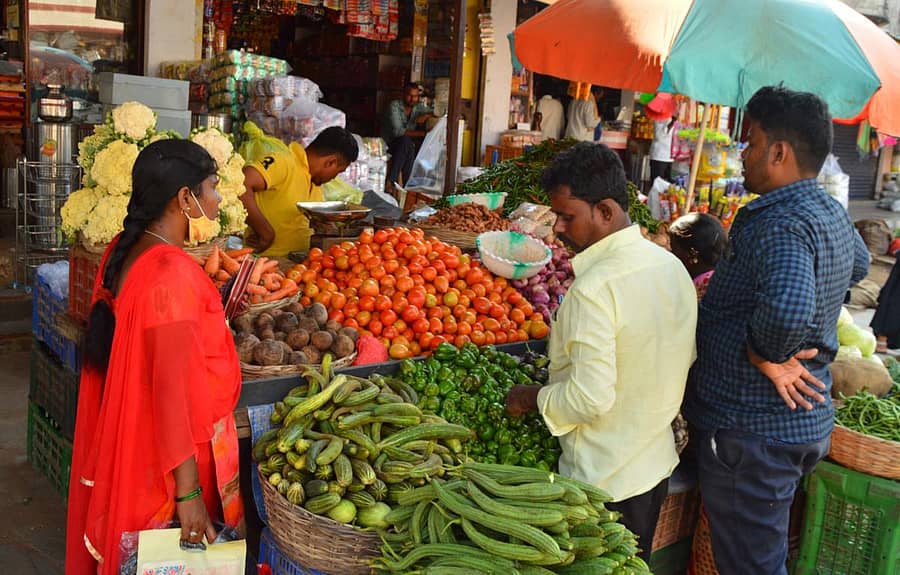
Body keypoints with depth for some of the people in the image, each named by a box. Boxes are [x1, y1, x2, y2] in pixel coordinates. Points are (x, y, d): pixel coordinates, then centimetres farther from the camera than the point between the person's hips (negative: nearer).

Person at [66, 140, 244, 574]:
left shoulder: (122, 251, 2)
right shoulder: (172, 273, -25)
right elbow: (174, 388, -26)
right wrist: (189, 491, -23)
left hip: (126, 440, 8)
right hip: (172, 458, -8)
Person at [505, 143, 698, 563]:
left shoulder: (594, 287, -26)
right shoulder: (672, 266, 0)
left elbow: (590, 397, -28)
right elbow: (685, 358, 9)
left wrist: (532, 397, -11)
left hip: (604, 482, -8)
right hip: (658, 465, 8)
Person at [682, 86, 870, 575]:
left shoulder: (780, 224, -23)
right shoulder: (831, 213, 9)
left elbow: (787, 310, -43)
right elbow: (858, 264, 32)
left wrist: (763, 354, -22)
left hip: (752, 430, -10)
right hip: (804, 423, 10)